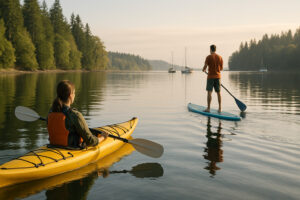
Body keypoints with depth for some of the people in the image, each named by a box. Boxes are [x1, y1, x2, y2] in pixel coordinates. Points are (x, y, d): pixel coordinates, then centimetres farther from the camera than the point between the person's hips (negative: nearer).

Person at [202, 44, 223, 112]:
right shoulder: (220, 57, 4)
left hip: (210, 76, -4)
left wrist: (204, 70, 13)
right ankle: (220, 108, 11)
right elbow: (221, 68, 9)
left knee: (209, 92, -1)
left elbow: (205, 66, -9)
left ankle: (208, 108, -2)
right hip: (218, 76, 4)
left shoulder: (208, 57, -8)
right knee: (218, 92, 9)